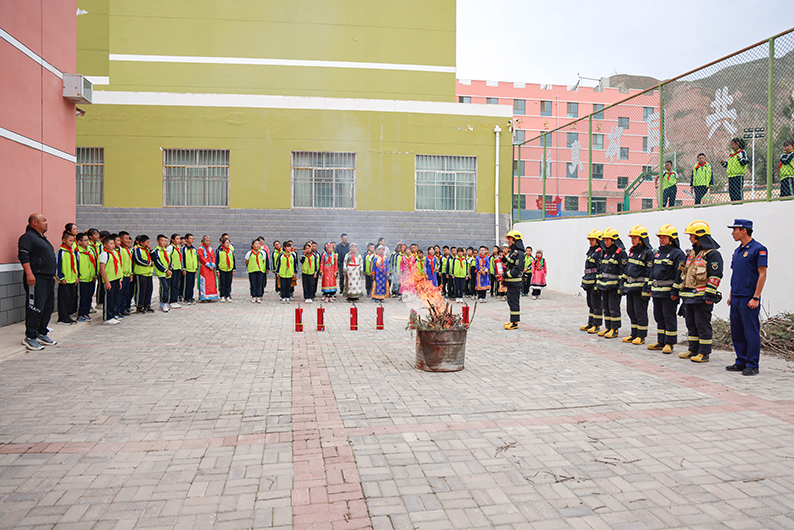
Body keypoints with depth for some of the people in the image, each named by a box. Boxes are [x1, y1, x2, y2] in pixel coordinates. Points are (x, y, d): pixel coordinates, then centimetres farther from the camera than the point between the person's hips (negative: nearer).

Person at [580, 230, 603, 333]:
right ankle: (590, 323, 22)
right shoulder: (590, 251, 16)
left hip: (595, 282, -10)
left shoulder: (600, 252, -13)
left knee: (596, 305, -2)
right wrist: (584, 282, 21)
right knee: (590, 304, 15)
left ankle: (596, 325, 3)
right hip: (588, 283, 10)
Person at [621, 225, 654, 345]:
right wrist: (623, 282, 20)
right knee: (631, 311, 13)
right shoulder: (632, 251, 14)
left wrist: (647, 289, -19)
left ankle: (641, 336, 7)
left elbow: (649, 272, -15)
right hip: (630, 286, 9)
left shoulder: (648, 253, -11)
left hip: (640, 287, -9)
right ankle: (634, 334, 22)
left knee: (640, 312, -2)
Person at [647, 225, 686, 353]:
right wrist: (651, 288, 16)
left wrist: (675, 291, -18)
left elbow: (679, 274, -14)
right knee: (659, 317, 12)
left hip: (669, 292, -8)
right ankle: (661, 341, 21)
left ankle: (669, 343, 7)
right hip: (657, 292, 8)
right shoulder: (657, 253, 15)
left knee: (669, 317, -2)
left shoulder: (677, 254, -9)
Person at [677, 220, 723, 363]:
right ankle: (693, 350, 22)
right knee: (691, 324, 13)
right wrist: (677, 288, 21)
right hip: (689, 296, 9)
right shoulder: (691, 253, 17)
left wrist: (709, 295, -19)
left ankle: (704, 353, 4)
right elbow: (684, 273, 23)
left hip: (702, 297, -9)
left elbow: (715, 276, -15)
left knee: (702, 325, -3)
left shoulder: (713, 254, -10)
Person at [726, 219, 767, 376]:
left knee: (751, 333, -2)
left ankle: (752, 365, 4)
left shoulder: (758, 249, -9)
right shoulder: (738, 251, 16)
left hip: (748, 299, -8)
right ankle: (741, 362, 20)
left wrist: (755, 298, -17)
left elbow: (762, 275, -12)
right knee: (737, 333, 11)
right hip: (736, 299, 8)